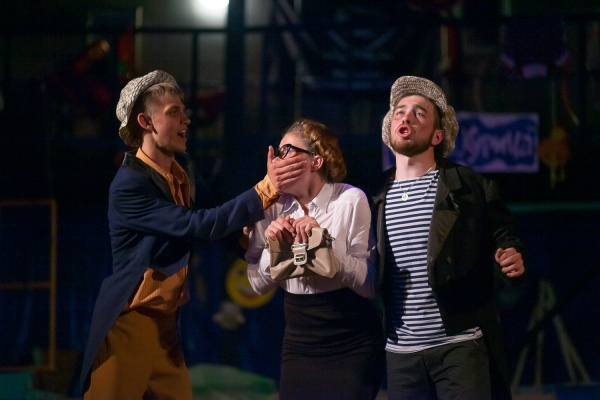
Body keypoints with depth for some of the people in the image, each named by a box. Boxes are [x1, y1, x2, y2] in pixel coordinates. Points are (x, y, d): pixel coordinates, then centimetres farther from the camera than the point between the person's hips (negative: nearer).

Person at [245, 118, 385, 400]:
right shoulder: (273, 207, 2)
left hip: (352, 346, -4)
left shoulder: (351, 200, -11)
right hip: (298, 346, 4)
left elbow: (369, 282, -15)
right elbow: (258, 284, 4)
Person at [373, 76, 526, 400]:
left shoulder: (469, 186, 1)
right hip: (400, 352, 4)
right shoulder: (375, 196, 9)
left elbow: (505, 239, 3)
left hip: (461, 345, -3)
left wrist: (512, 261, -18)